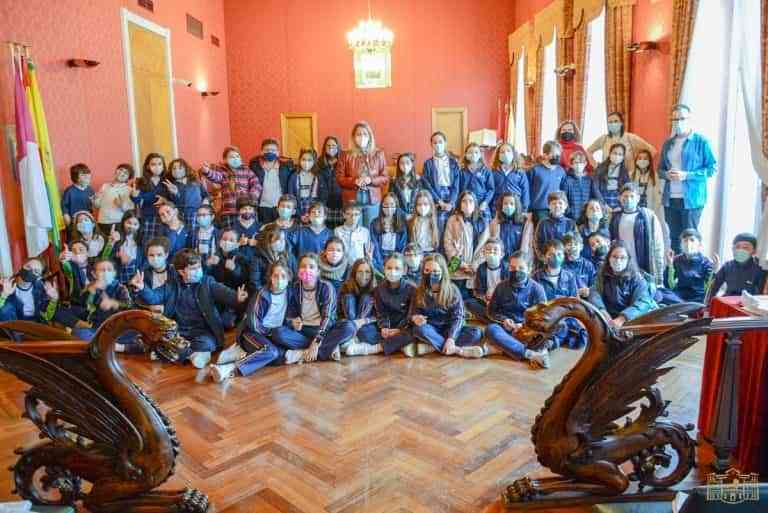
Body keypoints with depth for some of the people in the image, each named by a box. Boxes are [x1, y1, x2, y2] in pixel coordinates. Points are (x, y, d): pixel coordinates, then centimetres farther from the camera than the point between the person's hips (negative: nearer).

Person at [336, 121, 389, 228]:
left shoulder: (378, 154, 5)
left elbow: (386, 178, 5)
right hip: (352, 199, -1)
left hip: (372, 199, 1)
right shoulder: (346, 155, 3)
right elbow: (339, 177, 2)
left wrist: (371, 180, -12)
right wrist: (354, 181, -14)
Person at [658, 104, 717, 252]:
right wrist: (666, 174, -5)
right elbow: (660, 169, 19)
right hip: (670, 199, 5)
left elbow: (712, 168, -5)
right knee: (674, 237, 10)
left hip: (691, 199, -5)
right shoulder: (668, 143, 13)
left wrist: (687, 175, -17)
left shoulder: (701, 141, -2)